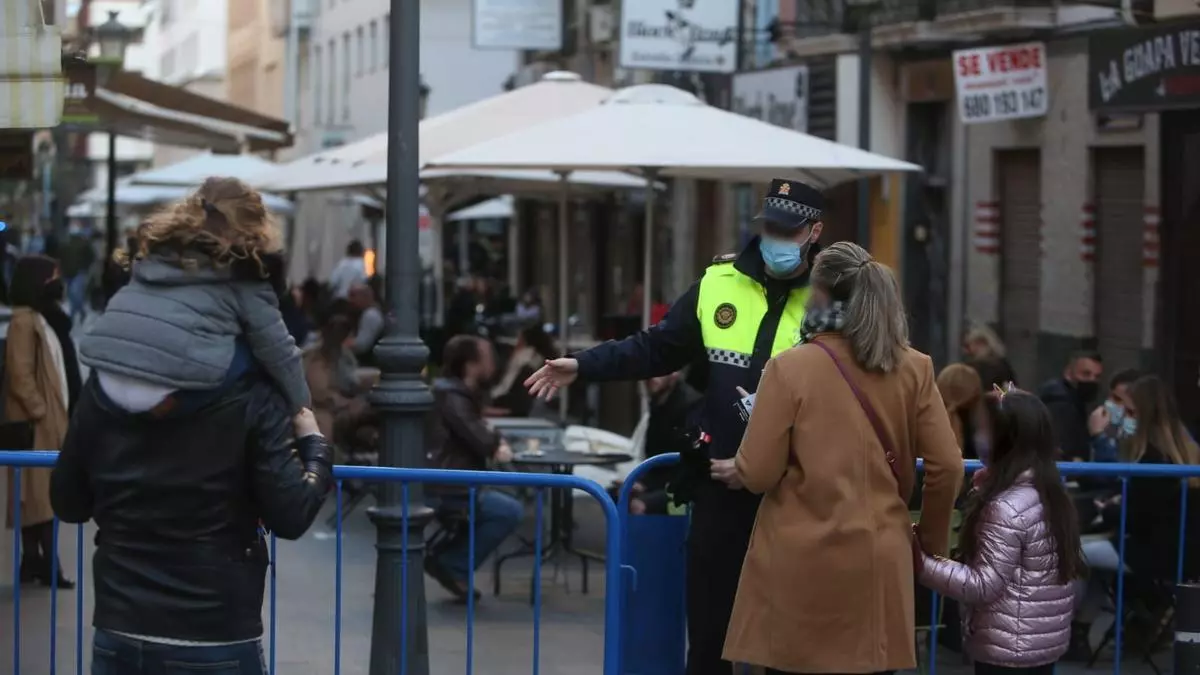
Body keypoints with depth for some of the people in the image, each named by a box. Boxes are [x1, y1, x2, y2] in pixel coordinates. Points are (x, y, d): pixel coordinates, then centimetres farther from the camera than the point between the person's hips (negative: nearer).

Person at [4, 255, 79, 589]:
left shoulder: (47, 318, 16)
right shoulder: (24, 321, -13)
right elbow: (20, 375, -19)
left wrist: (61, 415, 14)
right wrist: (40, 413, -17)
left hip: (51, 420, 9)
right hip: (37, 423, -9)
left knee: (45, 493, 10)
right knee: (38, 493, -7)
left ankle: (35, 560, 14)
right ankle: (41, 562, -6)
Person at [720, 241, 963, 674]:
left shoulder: (789, 368, -8)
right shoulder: (913, 369, 1)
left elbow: (759, 474, -7)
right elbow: (946, 466, 3)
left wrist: (733, 470, 16)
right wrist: (932, 539, 18)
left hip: (800, 559, -2)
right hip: (878, 558, 3)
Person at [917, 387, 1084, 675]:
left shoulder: (1006, 508, -21)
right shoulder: (1050, 494, 6)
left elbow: (983, 585, -21)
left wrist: (923, 564, -20)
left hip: (1010, 648, -9)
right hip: (1047, 639, 9)